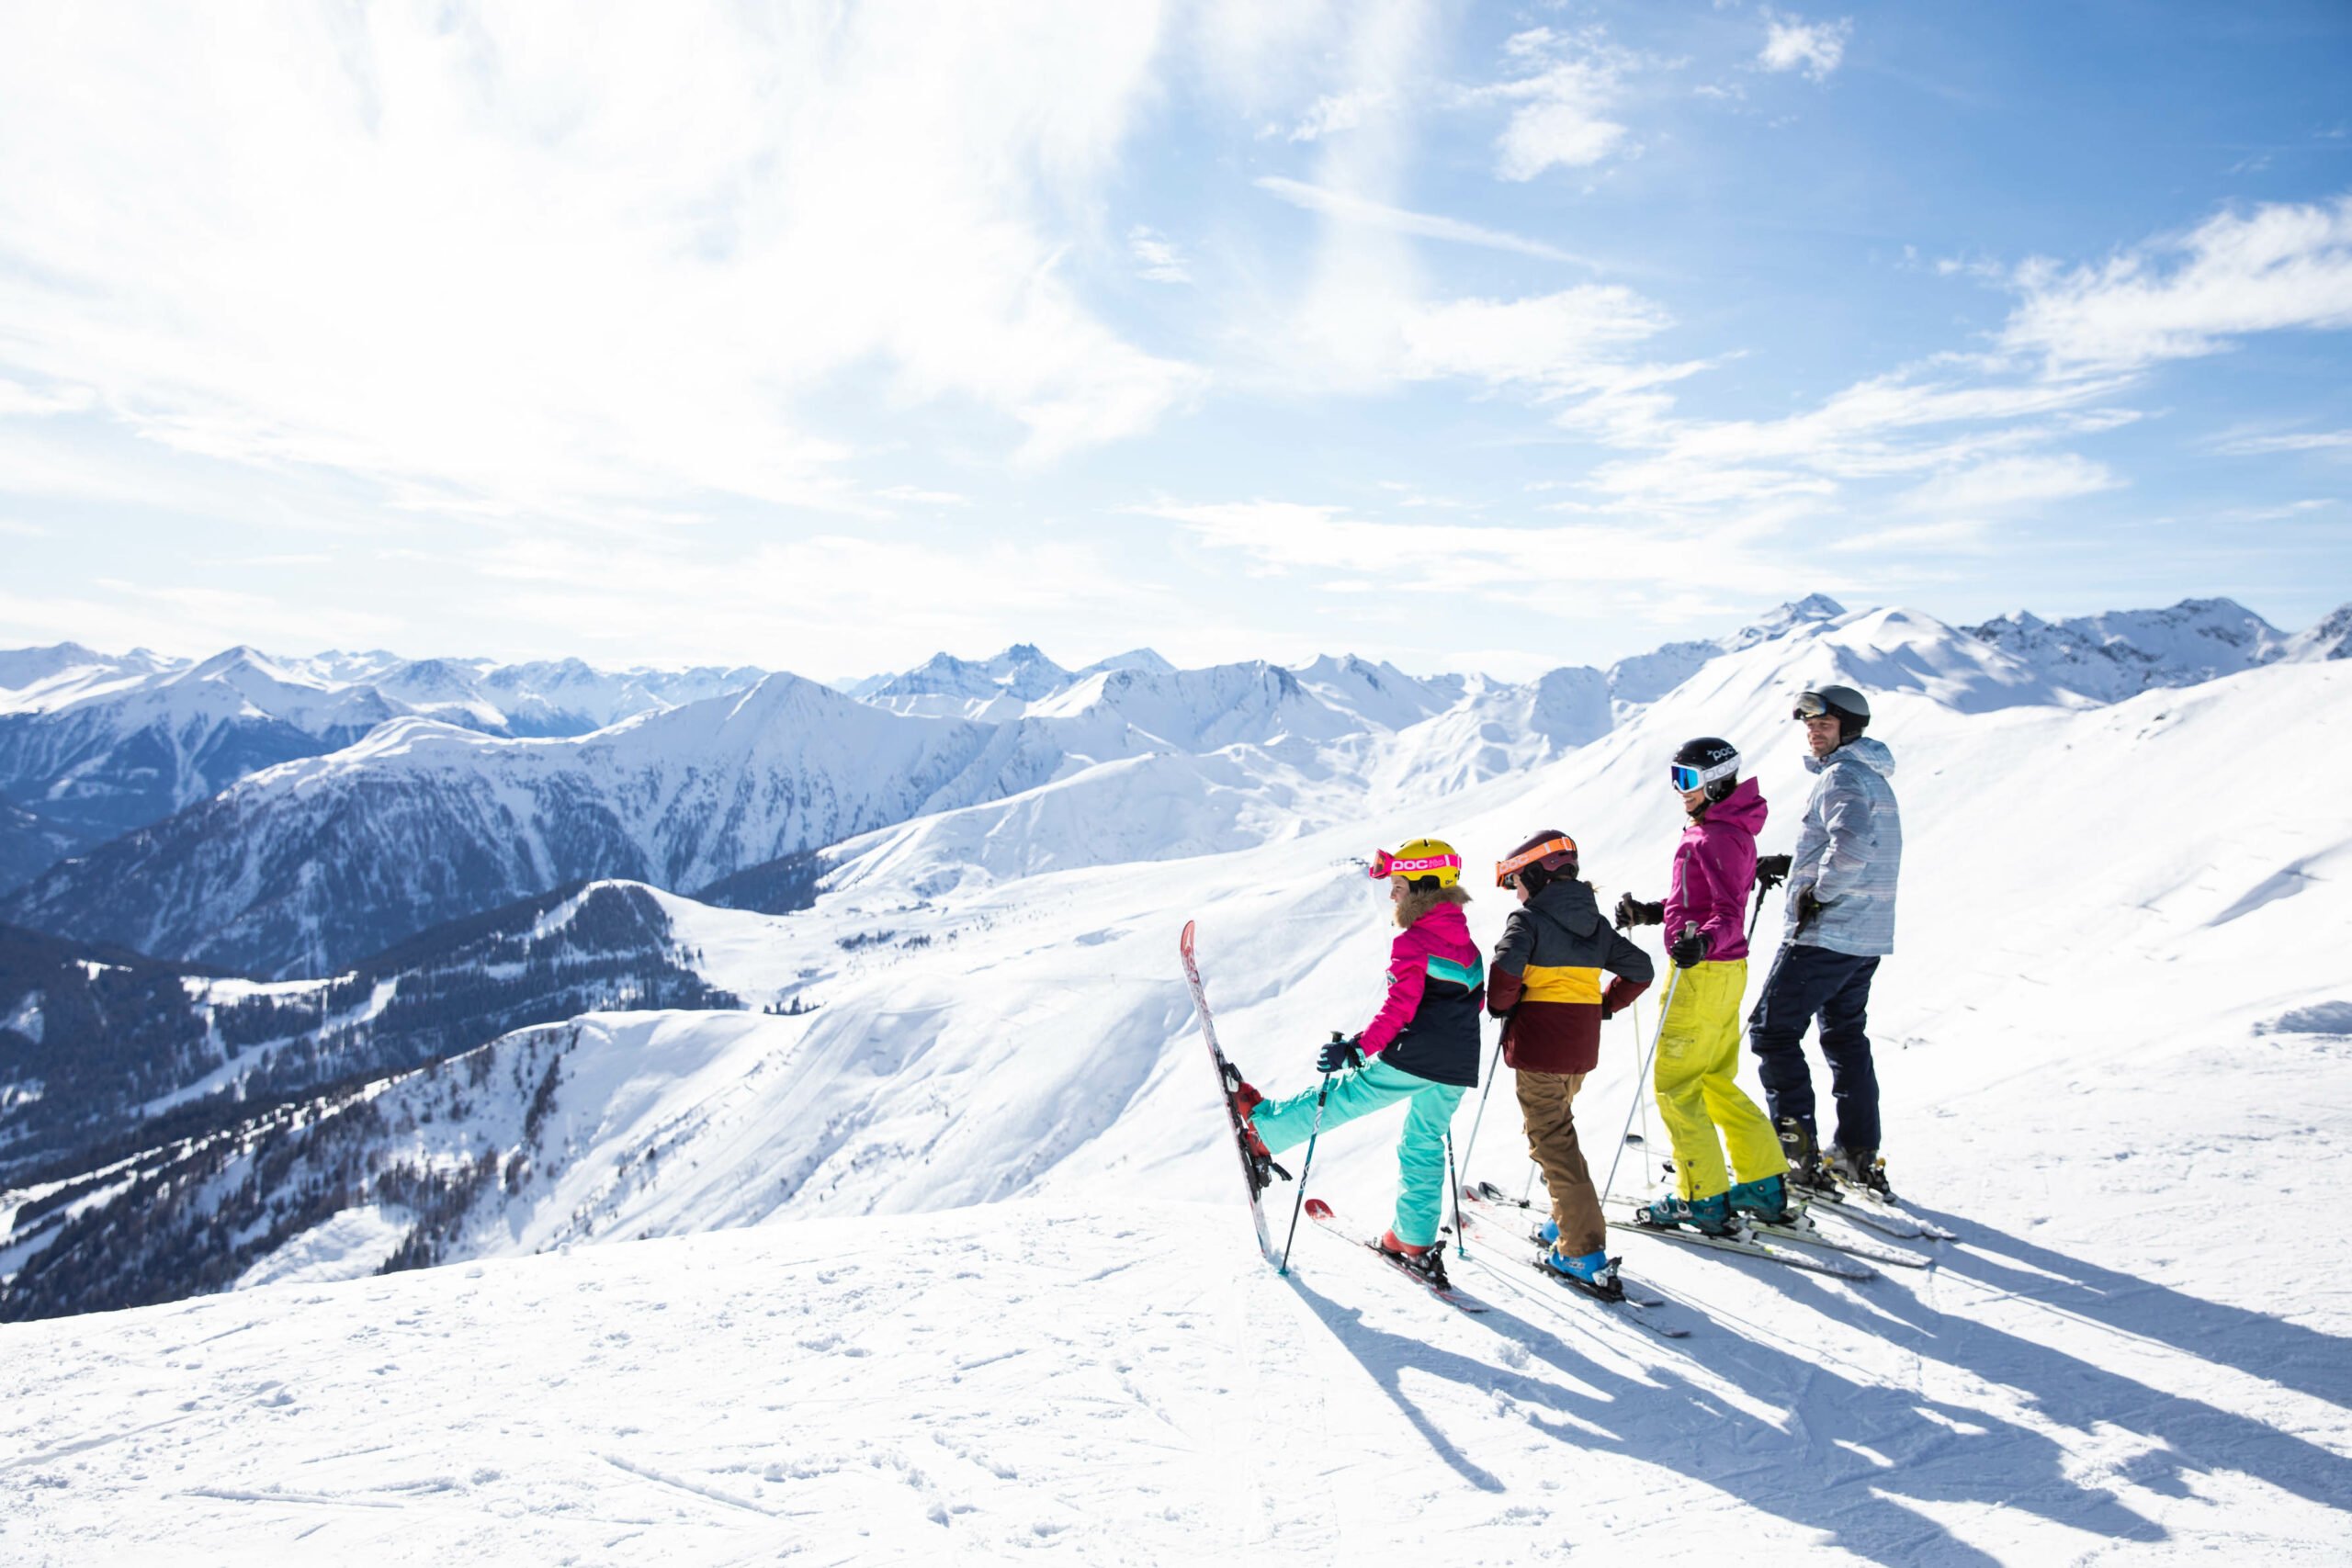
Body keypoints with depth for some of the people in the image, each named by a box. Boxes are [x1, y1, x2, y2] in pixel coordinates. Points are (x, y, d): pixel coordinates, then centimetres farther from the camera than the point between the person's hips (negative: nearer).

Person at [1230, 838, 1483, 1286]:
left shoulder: (1412, 943, -12)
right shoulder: (1467, 942, 13)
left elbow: (1399, 1008, -19)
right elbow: (1475, 999, 21)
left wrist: (1357, 1049, -19)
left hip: (1412, 1061, -7)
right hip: (1458, 1069, 7)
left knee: (1343, 1096, 7)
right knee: (1424, 1146, 15)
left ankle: (1264, 1125, 21)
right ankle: (1416, 1243, 18)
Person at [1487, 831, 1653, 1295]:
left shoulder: (1529, 918, -10)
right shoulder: (1594, 922, 11)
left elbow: (1505, 970, -25)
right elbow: (1639, 970, 13)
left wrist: (1501, 1008, -6)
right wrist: (1603, 1006, 17)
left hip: (1538, 1046, -7)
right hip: (1582, 1047, 8)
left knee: (1552, 1141, -3)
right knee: (1557, 1128, 24)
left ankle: (1584, 1251, -6)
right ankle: (1568, 1221, 29)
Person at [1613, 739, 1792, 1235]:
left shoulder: (1715, 838, -18)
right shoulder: (1731, 831, 13)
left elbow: (1729, 915, -27)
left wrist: (1701, 942, -44)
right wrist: (1651, 913, 21)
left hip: (1703, 973, -10)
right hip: (1727, 971, 10)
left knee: (1676, 1086, -1)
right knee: (1717, 1084, 19)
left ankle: (1703, 1200, 6)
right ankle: (1765, 1185, 25)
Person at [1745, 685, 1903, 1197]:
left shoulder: (1841, 775, -14)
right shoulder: (1874, 776, 17)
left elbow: (1852, 845, -31)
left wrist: (1817, 893, -18)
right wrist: (1799, 866, 14)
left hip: (1823, 934, -10)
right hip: (1867, 937, 10)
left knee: (1772, 1031, -3)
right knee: (1846, 1036, 16)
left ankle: (1797, 1150, -4)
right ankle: (1861, 1156, 20)